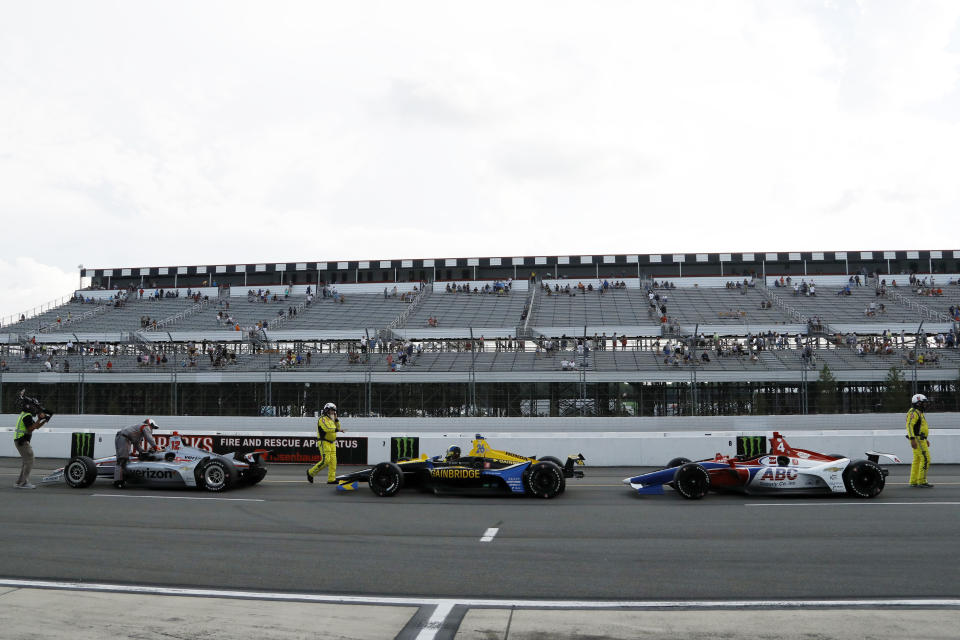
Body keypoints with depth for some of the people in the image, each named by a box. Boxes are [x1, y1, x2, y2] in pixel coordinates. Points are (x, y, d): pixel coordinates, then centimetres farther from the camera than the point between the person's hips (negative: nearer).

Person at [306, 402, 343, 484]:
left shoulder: (331, 420, 20)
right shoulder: (322, 419, -10)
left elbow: (337, 428, 15)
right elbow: (327, 429, -25)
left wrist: (336, 419, 7)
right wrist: (338, 429, -29)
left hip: (332, 443, 9)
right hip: (324, 443, -9)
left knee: (333, 461, 0)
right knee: (325, 460, -15)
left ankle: (331, 479, -1)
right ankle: (311, 472, 1)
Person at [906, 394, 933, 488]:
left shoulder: (919, 413, 20)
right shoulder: (913, 412, -14)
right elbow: (909, 425, -24)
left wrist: (926, 439, 26)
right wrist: (912, 439, -30)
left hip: (920, 439, 10)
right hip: (917, 439, -10)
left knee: (917, 460, 8)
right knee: (925, 459, -12)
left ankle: (913, 481, 8)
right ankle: (922, 481, -11)